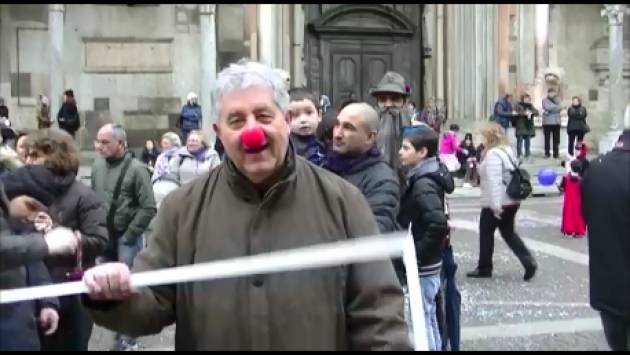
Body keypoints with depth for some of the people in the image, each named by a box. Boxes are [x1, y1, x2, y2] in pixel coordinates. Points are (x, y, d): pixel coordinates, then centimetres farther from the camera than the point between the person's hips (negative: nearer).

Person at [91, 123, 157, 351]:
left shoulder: (136, 169, -13)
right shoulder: (97, 166, 2)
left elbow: (149, 208, -13)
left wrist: (129, 235, -12)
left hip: (126, 237, -5)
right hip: (104, 236, 5)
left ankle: (128, 339, 13)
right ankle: (121, 332, 29)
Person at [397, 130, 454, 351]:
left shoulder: (423, 184, -21)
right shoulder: (426, 177, 8)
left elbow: (438, 224, -33)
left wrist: (417, 255, -22)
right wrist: (420, 254, 12)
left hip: (423, 267, -9)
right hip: (429, 264, 9)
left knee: (422, 321, 1)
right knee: (429, 319, 19)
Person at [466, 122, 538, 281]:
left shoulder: (492, 154, -19)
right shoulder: (507, 150, 11)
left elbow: (493, 181, -26)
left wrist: (495, 205, -28)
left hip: (496, 203, -9)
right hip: (512, 200, 9)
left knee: (486, 232, 7)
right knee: (508, 232, 15)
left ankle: (484, 268, 17)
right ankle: (529, 262, 2)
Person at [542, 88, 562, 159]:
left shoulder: (557, 99, 13)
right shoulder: (544, 100, 4)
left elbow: (560, 108, -3)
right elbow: (547, 107, -13)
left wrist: (549, 111, -12)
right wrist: (556, 107, -4)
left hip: (556, 122, 3)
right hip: (547, 122, -2)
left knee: (556, 138, 1)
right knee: (547, 138, -1)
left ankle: (556, 153, 5)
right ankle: (547, 153, 5)